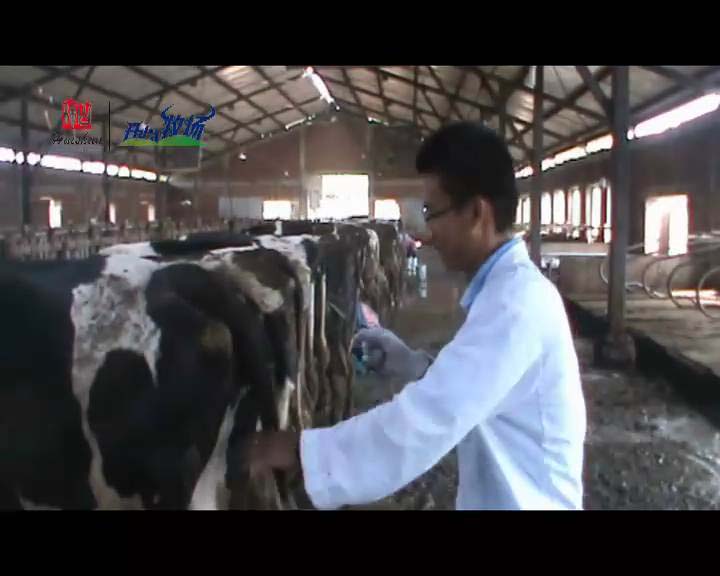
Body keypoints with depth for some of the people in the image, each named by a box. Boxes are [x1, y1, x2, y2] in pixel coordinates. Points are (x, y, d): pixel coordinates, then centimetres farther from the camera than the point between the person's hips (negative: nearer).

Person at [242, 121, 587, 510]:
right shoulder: (510, 288, 4)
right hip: (505, 496, 8)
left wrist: (299, 452, -23)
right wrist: (415, 365, 1)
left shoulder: (514, 303, -27)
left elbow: (422, 424, -32)